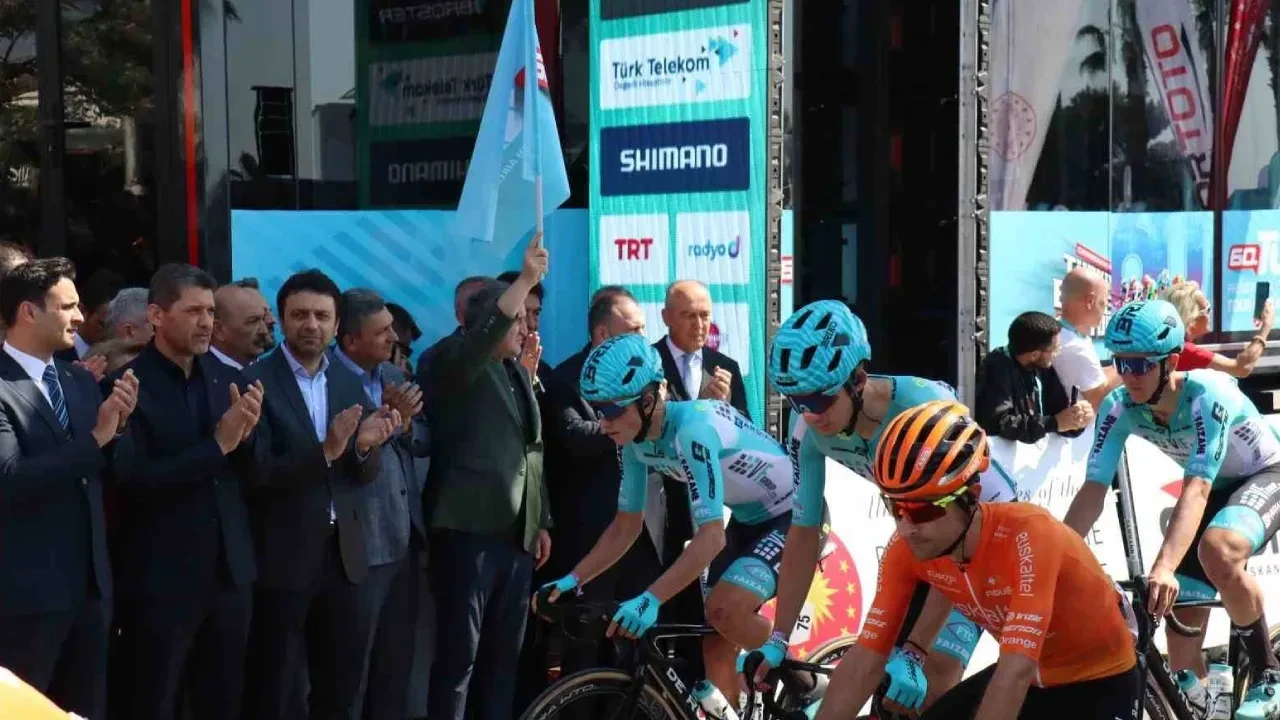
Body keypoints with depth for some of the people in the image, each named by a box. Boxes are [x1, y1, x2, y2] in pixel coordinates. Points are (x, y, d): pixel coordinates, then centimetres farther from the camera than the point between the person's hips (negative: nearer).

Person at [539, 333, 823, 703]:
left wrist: (651, 599, -44)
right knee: (715, 643, 3)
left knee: (724, 608, -26)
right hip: (747, 518, 8)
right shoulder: (637, 442, -8)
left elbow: (711, 536, -37)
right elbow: (626, 526, 3)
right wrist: (572, 579, -9)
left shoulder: (693, 427, -33)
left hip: (794, 515, -8)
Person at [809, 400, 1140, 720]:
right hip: (1033, 676, 6)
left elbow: (1017, 671, -41)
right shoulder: (907, 548, -18)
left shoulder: (1027, 534, -35)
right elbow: (864, 662, -16)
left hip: (1103, 679, -6)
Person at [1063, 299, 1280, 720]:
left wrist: (1164, 567, -57)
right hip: (1215, 489, 6)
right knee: (1180, 620, -3)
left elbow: (1196, 489, -44)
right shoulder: (1119, 407, -20)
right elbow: (1093, 490, -21)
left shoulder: (1207, 394, -35)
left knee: (1218, 553, -36)